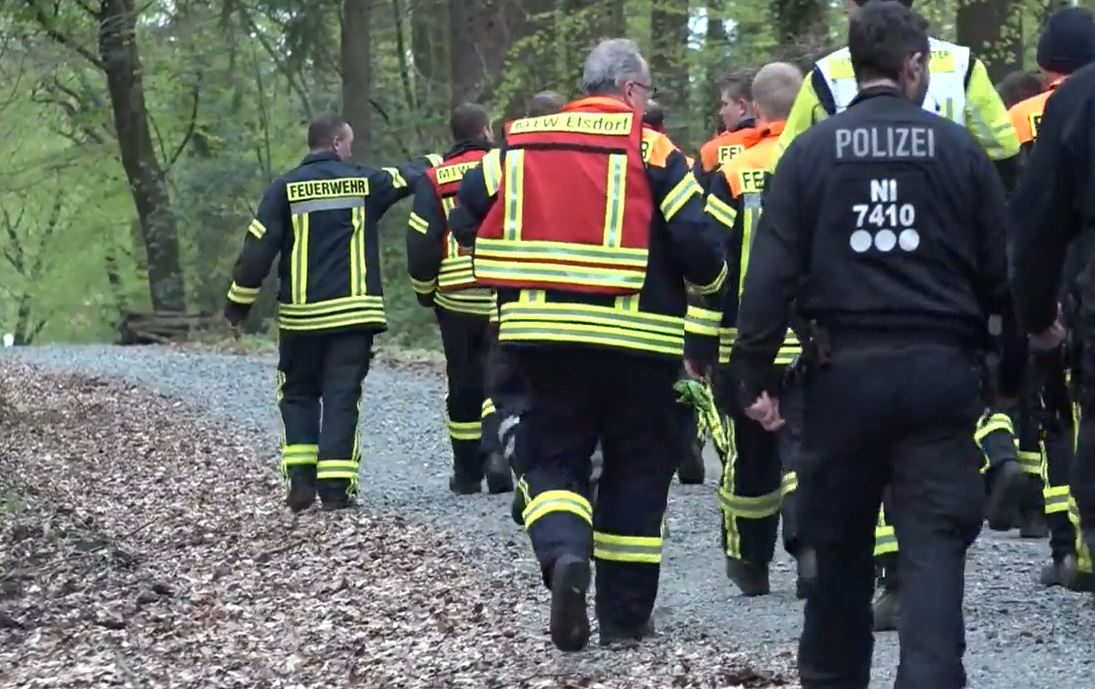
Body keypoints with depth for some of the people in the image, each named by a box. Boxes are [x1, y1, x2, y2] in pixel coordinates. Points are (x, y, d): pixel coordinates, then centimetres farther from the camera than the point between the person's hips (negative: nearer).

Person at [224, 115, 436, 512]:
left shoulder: (286, 188, -2)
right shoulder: (364, 182, 1)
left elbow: (257, 249, -5)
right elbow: (409, 178, 19)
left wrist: (238, 302, 4)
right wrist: (434, 164, 41)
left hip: (301, 315, 1)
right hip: (353, 312, -1)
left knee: (298, 395, 14)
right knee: (342, 397, 2)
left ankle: (300, 480, 3)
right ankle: (336, 486, -6)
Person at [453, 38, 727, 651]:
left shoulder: (522, 144, 8)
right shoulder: (652, 150, -2)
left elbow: (467, 213, 7)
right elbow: (701, 247, -8)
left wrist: (512, 292, 19)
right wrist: (704, 336, 6)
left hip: (542, 334, 2)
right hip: (636, 341, -2)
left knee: (554, 460, 11)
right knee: (636, 470, 12)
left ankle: (564, 555, -20)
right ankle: (626, 616, 14)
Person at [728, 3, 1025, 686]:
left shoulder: (812, 151, 1)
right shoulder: (958, 149, 1)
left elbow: (772, 272, -4)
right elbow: (1002, 273, 3)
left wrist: (755, 375, -1)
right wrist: (1016, 369, 12)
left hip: (847, 372, 1)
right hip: (940, 371, -1)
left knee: (840, 543, 14)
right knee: (934, 545, -4)